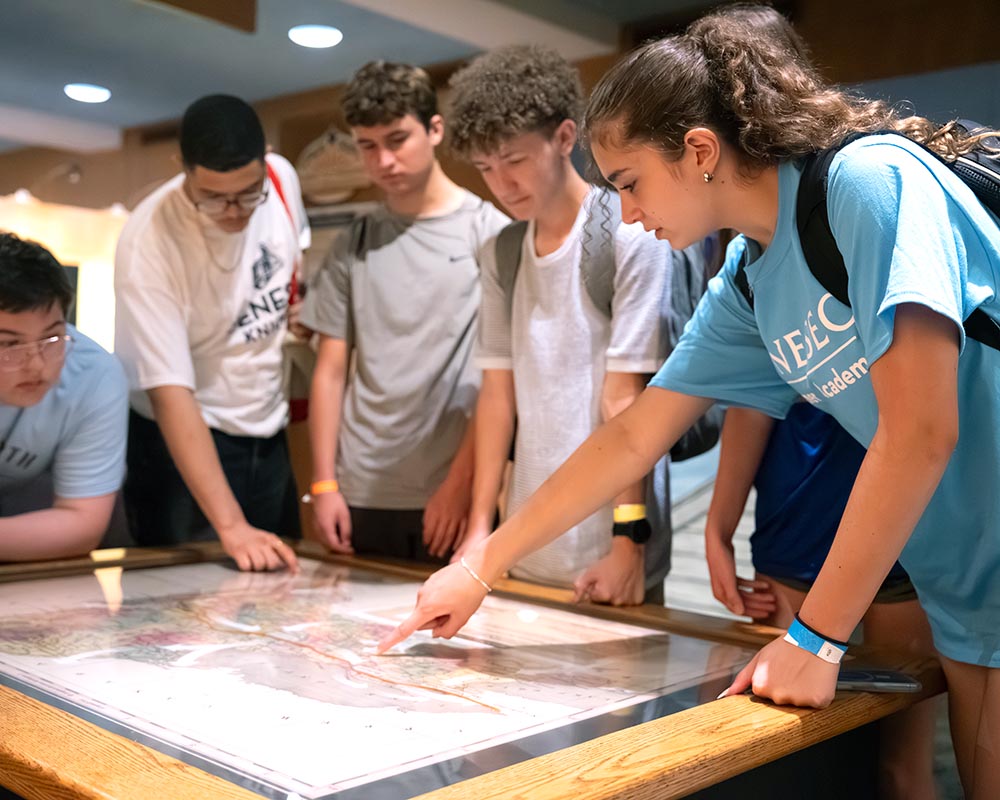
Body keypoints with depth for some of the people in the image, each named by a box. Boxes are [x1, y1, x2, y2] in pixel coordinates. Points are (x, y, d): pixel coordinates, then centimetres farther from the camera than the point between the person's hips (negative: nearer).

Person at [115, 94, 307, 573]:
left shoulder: (282, 178, -10)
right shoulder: (149, 243, -26)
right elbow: (171, 394, -31)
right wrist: (231, 526, -37)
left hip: (268, 434, 6)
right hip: (183, 441, -5)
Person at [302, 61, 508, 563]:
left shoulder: (489, 231, -2)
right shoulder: (352, 247, 8)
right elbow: (330, 371, 9)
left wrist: (461, 481, -9)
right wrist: (324, 482, 2)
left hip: (452, 496, -3)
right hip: (360, 496, 3)